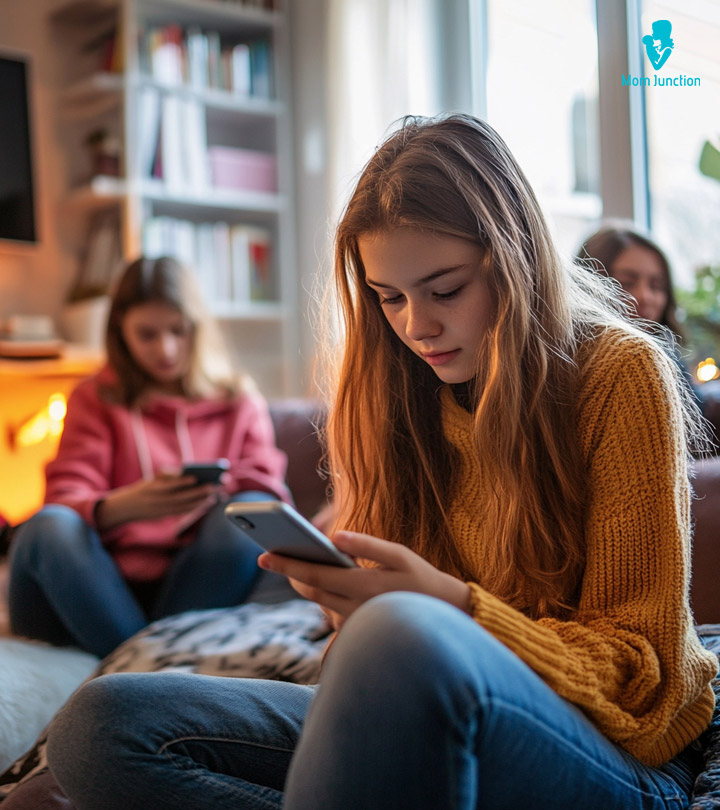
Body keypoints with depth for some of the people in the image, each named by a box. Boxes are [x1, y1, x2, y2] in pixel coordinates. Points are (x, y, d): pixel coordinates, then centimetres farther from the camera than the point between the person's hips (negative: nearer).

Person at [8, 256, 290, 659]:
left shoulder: (240, 401, 19)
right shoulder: (96, 398, 15)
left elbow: (267, 487, 7)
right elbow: (65, 501, 0)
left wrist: (224, 495, -18)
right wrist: (125, 506, -24)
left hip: (195, 584, 1)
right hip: (109, 587, 0)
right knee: (49, 528, -30)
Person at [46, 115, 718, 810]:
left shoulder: (620, 373, -6)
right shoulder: (406, 391, 9)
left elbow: (644, 672, -8)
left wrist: (453, 605, -24)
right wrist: (344, 587, -11)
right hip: (446, 736, 7)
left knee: (406, 636, -42)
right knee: (97, 725, -15)